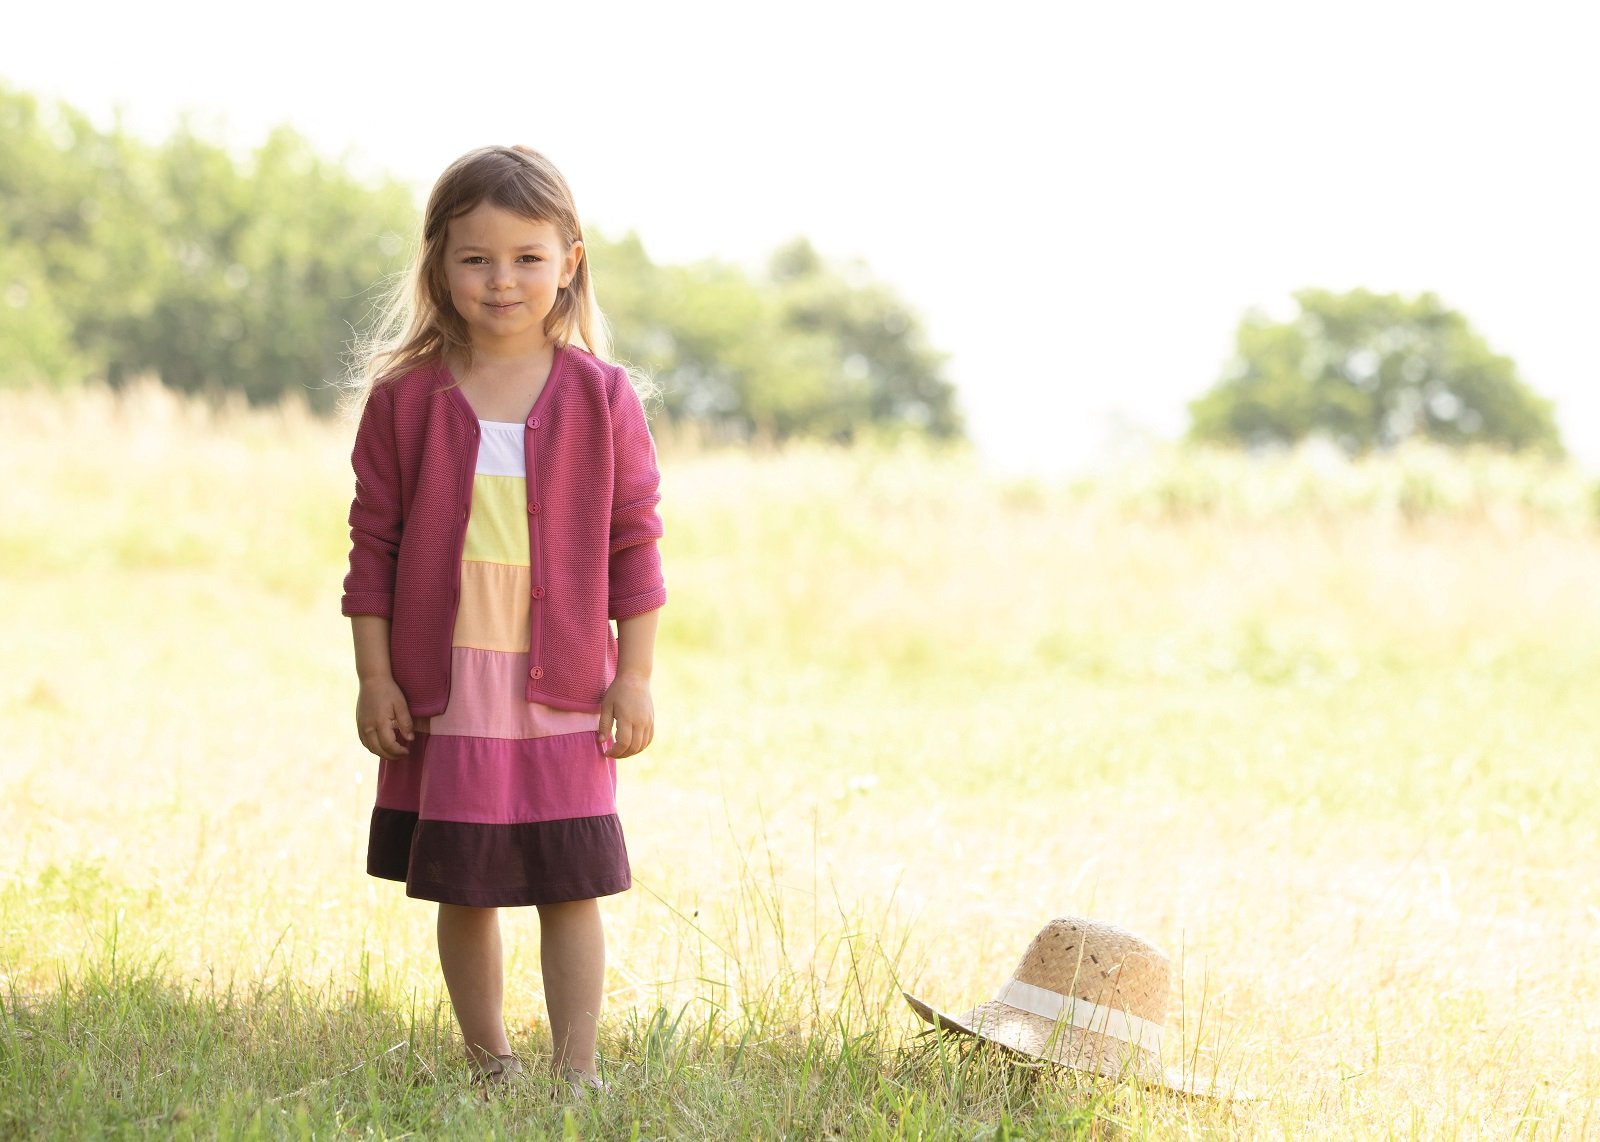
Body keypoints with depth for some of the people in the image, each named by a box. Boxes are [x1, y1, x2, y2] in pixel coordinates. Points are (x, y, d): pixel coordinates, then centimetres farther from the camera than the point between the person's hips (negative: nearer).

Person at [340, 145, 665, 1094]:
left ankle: (577, 1074, 7)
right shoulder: (404, 396, -1)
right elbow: (374, 544, 2)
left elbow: (634, 542, 2)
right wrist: (374, 676, -1)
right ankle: (491, 1066, 21)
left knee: (571, 888, 1)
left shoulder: (602, 397, -1)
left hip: (563, 692, -1)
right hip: (443, 689, 1)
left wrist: (635, 677, -1)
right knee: (462, 891, 8)